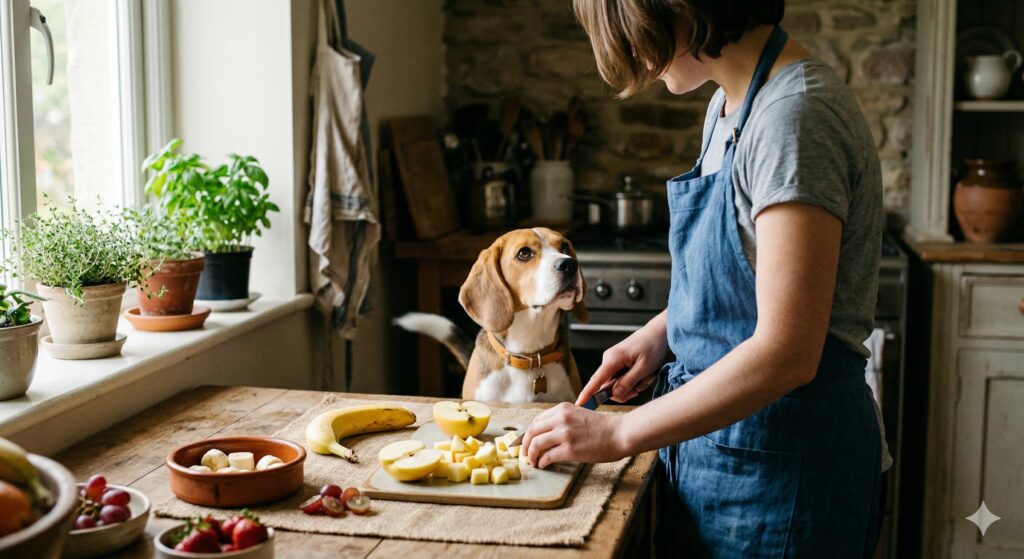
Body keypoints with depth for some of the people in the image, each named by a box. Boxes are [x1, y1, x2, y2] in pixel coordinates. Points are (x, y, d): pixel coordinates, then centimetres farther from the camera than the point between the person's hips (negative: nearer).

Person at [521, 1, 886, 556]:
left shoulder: (795, 115, -23)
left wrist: (619, 433, -21)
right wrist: (661, 332, 4)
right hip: (717, 435, 8)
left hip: (783, 459, -8)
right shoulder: (729, 106, 6)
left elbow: (786, 353, -27)